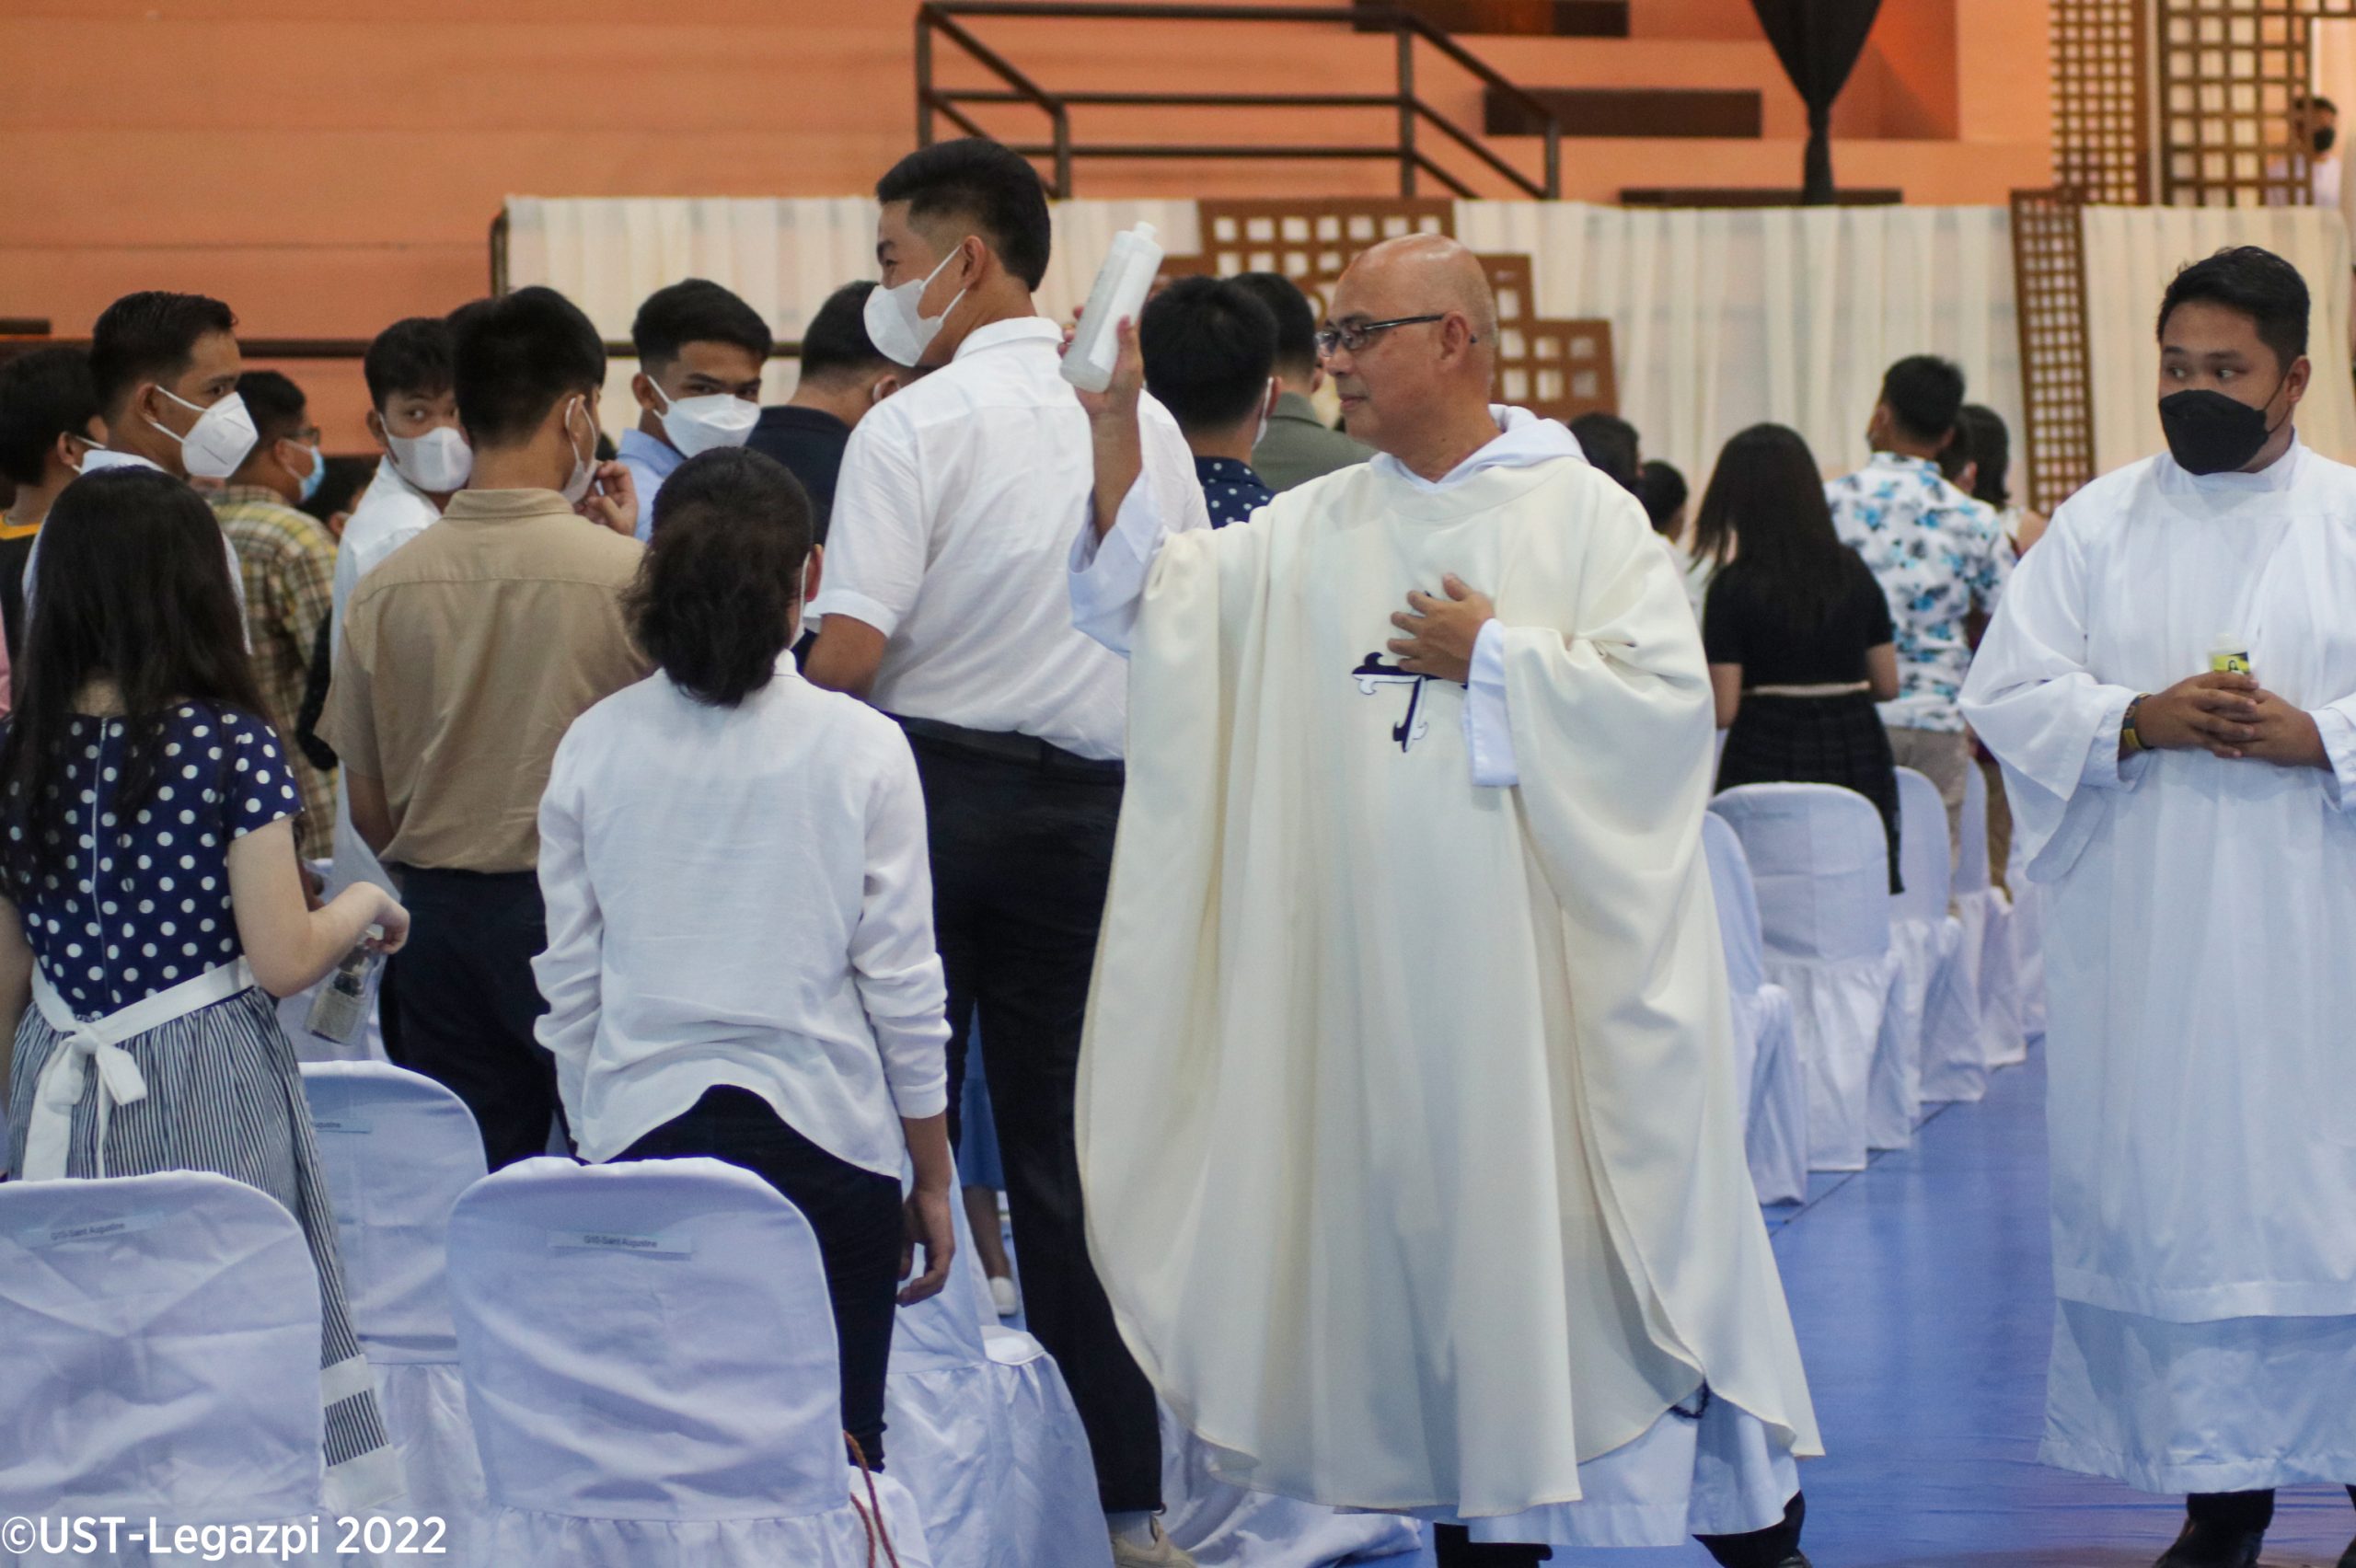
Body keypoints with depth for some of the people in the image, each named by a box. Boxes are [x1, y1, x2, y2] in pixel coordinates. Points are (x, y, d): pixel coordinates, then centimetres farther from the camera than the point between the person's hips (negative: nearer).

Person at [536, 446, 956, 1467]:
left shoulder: (594, 747, 1)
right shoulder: (861, 749, -5)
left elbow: (569, 988, 5)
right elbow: (903, 987, -1)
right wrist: (934, 1179, 8)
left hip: (642, 1129, 2)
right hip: (826, 1135, -2)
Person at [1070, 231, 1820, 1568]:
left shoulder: (1581, 514, -4)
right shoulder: (1314, 532, 10)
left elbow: (1671, 694, -12)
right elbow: (1154, 592, 4)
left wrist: (1495, 659, -12)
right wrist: (1116, 424, -5)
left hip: (1550, 956, -4)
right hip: (1386, 968, 4)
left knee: (1612, 1226, 0)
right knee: (1430, 1229, 8)